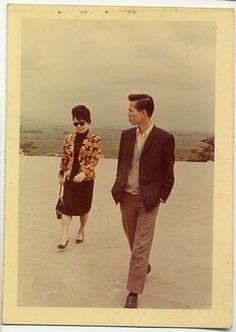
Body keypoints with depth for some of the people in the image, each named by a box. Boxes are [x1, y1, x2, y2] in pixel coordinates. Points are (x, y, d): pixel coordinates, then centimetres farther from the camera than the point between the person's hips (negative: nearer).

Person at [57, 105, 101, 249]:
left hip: (86, 178, -3)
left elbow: (95, 159, -13)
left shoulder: (95, 139, -7)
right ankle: (64, 237, 0)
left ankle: (81, 231, 32)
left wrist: (84, 173, -24)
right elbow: (64, 158, 11)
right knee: (67, 206, -2)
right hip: (70, 178, 3)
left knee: (84, 206, 11)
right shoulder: (69, 138, 4)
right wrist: (61, 174, 11)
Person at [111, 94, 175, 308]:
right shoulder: (127, 135, 3)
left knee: (140, 246, -2)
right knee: (134, 241, 20)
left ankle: (133, 293, 5)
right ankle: (144, 266, 46)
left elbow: (168, 173, -5)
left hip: (148, 199, -5)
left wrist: (161, 198, -7)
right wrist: (119, 188, 8)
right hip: (127, 197, 5)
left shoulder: (164, 138, -11)